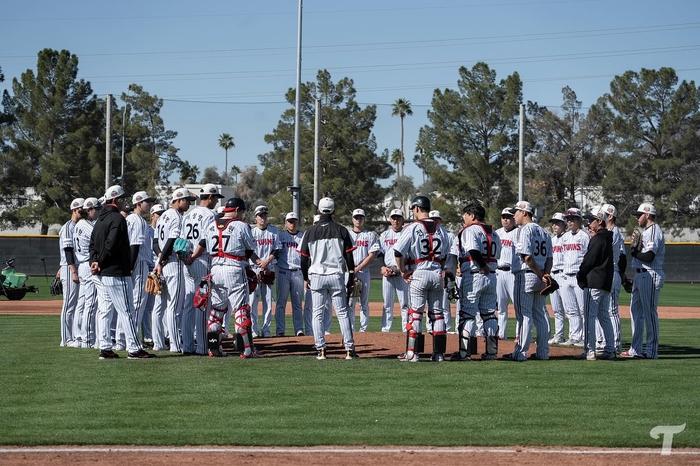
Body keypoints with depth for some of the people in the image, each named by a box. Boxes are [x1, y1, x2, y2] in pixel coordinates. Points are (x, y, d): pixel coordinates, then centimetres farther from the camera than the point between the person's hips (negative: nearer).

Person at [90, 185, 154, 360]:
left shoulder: (100, 219, 16)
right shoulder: (117, 219, -14)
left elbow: (93, 244, 14)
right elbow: (111, 245, -22)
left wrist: (94, 262, 0)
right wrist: (100, 263, -11)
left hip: (101, 273, 9)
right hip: (116, 273, -9)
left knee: (105, 310, 10)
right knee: (126, 311, -6)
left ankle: (104, 347, 10)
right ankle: (134, 349, -5)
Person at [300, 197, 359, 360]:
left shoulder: (310, 232, 1)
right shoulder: (341, 231, -1)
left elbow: (304, 257, 4)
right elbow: (349, 255, 0)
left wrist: (306, 278, 15)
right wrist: (351, 276, 9)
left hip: (316, 277, 0)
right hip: (336, 276, 0)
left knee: (318, 314, 6)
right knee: (342, 313, 3)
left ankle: (320, 350, 2)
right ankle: (349, 349, -1)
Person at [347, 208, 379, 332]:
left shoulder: (370, 235, 9)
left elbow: (372, 255, 0)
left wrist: (358, 268, -9)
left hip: (364, 271, 0)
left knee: (364, 303, 1)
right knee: (349, 302, -6)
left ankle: (363, 329, 3)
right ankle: (350, 330, -6)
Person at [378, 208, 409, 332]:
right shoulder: (384, 235, 15)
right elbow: (380, 253, 13)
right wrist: (383, 267, -5)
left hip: (402, 272, -3)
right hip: (387, 272, 3)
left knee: (404, 303, -6)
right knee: (387, 303, 5)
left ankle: (406, 329, -5)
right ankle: (385, 329, 7)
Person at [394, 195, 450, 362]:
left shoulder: (413, 228, -8)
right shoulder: (440, 230, 9)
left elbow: (398, 252, -13)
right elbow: (445, 255, 13)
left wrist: (403, 271, -3)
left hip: (418, 273, -4)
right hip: (437, 274, 4)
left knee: (415, 313, -1)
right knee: (437, 314, 8)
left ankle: (412, 353, -4)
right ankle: (439, 353, 8)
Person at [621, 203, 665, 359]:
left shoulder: (654, 231, -13)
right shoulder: (646, 231, 20)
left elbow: (649, 257, -23)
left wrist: (633, 251, -10)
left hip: (650, 276, -11)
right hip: (641, 275, 11)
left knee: (650, 313, -6)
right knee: (636, 311, 12)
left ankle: (652, 351, -3)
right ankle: (636, 350, 17)